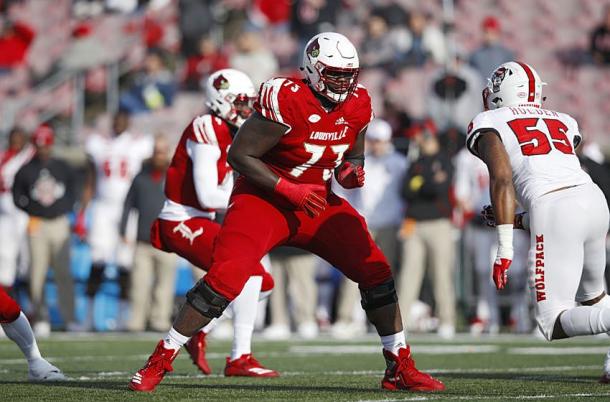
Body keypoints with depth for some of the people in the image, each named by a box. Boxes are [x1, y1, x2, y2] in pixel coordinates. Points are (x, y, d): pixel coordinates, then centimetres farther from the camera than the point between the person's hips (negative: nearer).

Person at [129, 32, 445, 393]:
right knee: (225, 279, -20)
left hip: (317, 202, 6)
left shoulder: (357, 106, -2)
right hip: (264, 200, -6)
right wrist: (289, 189, -23)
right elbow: (239, 155, -19)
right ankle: (160, 361, -7)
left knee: (377, 272, -5)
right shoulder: (286, 100, -23)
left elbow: (353, 156, 15)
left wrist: (352, 173, -9)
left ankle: (400, 368, 7)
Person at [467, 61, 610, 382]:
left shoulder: (489, 124, 10)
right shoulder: (562, 122, 27)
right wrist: (522, 221, 38)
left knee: (554, 324, -3)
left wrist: (504, 247, -9)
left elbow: (502, 180, -5)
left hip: (553, 212, -6)